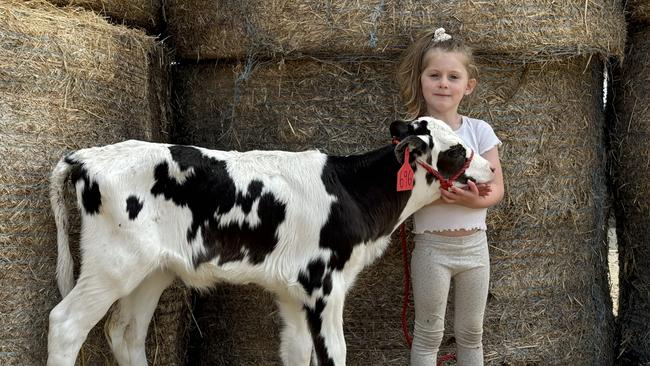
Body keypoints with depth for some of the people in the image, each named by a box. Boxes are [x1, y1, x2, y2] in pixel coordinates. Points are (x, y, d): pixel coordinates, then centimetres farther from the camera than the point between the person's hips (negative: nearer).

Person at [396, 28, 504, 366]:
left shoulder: (480, 131, 0)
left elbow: (496, 189, -2)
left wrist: (474, 200, -23)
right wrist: (440, 194, -26)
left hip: (475, 245, 3)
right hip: (432, 246, -3)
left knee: (471, 333, 14)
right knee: (429, 334, 6)